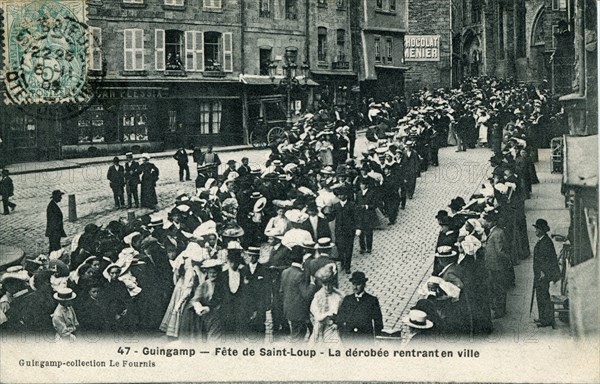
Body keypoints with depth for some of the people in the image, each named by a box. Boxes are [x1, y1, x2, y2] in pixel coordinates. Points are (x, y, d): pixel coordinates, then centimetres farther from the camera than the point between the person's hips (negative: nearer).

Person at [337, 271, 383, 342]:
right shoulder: (347, 299, 14)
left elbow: (378, 323, 8)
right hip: (348, 338, 2)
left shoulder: (372, 300, 7)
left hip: (366, 338, -2)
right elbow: (340, 320, 16)